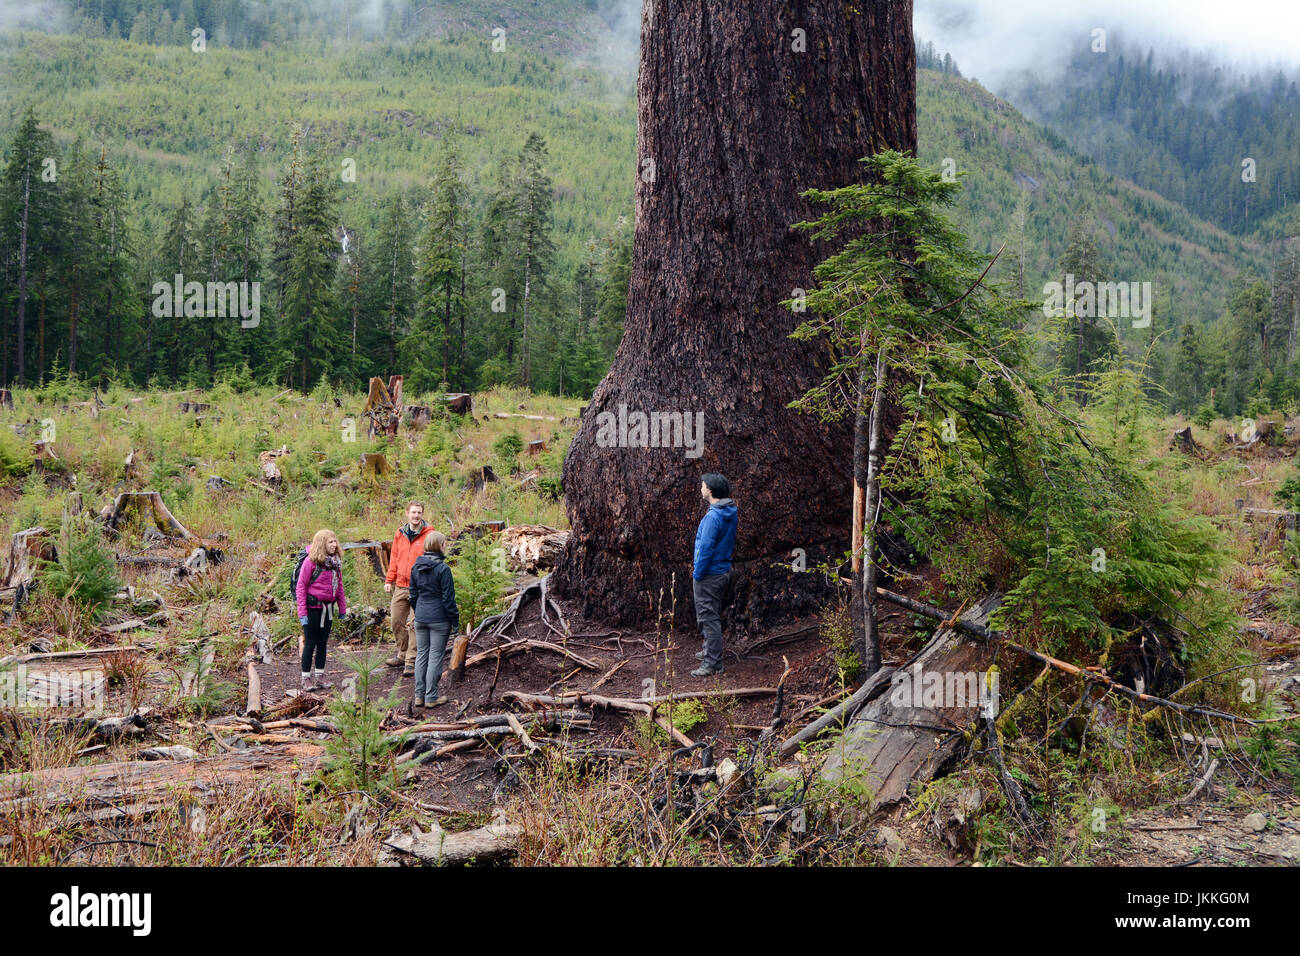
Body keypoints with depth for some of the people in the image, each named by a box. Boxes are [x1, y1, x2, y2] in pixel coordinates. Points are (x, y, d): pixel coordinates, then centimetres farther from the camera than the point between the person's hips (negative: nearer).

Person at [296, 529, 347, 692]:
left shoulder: (335, 562, 7)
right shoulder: (311, 561, -12)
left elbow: (339, 585, 16)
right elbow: (301, 587, -11)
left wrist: (342, 608, 14)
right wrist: (302, 613, -14)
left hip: (327, 607, 6)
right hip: (313, 607, -6)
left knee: (322, 642, 12)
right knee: (310, 643, 1)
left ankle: (319, 676, 21)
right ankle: (306, 679, 10)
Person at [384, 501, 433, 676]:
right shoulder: (400, 534, 10)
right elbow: (394, 559, 16)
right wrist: (389, 580, 11)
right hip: (400, 586, 5)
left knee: (415, 625, -3)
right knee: (396, 621, 10)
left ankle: (411, 661, 3)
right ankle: (402, 654, 27)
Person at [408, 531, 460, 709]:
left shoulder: (416, 567, 3)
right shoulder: (443, 569, -16)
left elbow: (413, 594, 11)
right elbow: (448, 599, -14)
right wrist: (455, 622, -7)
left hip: (420, 618, 6)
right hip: (439, 619, -6)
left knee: (421, 654, 14)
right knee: (436, 656, 2)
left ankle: (419, 695, 17)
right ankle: (431, 697, 7)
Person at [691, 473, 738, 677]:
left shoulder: (713, 516, -23)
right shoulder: (729, 513, 7)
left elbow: (706, 548, -23)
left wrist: (697, 575, -14)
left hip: (710, 575, -10)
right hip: (723, 570, 10)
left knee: (708, 617, -4)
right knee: (714, 615, 22)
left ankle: (713, 663, -1)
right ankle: (711, 651, 36)